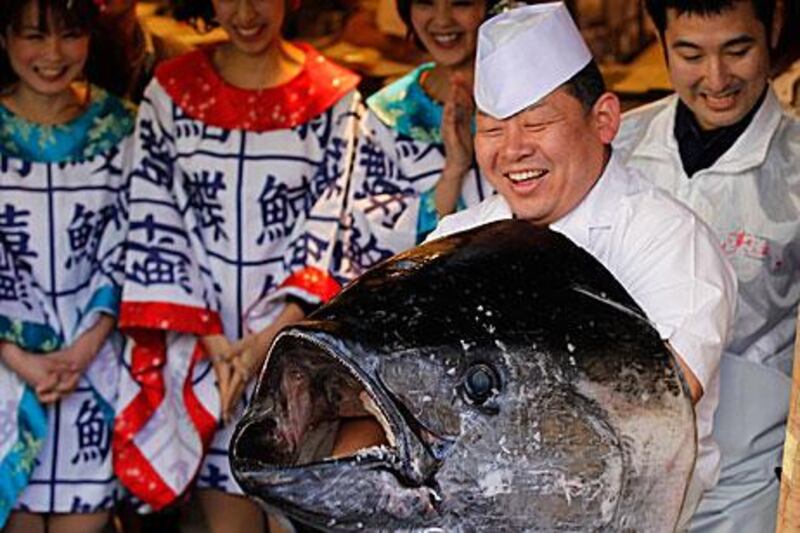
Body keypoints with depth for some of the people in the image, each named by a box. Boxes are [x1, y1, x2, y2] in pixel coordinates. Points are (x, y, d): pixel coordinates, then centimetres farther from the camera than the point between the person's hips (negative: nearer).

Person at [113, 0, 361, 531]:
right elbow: (154, 226, 0)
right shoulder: (171, 90, 3)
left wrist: (270, 339, -15)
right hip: (201, 345, 1)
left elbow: (329, 231, -5)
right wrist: (211, 340, -9)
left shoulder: (334, 96, -1)